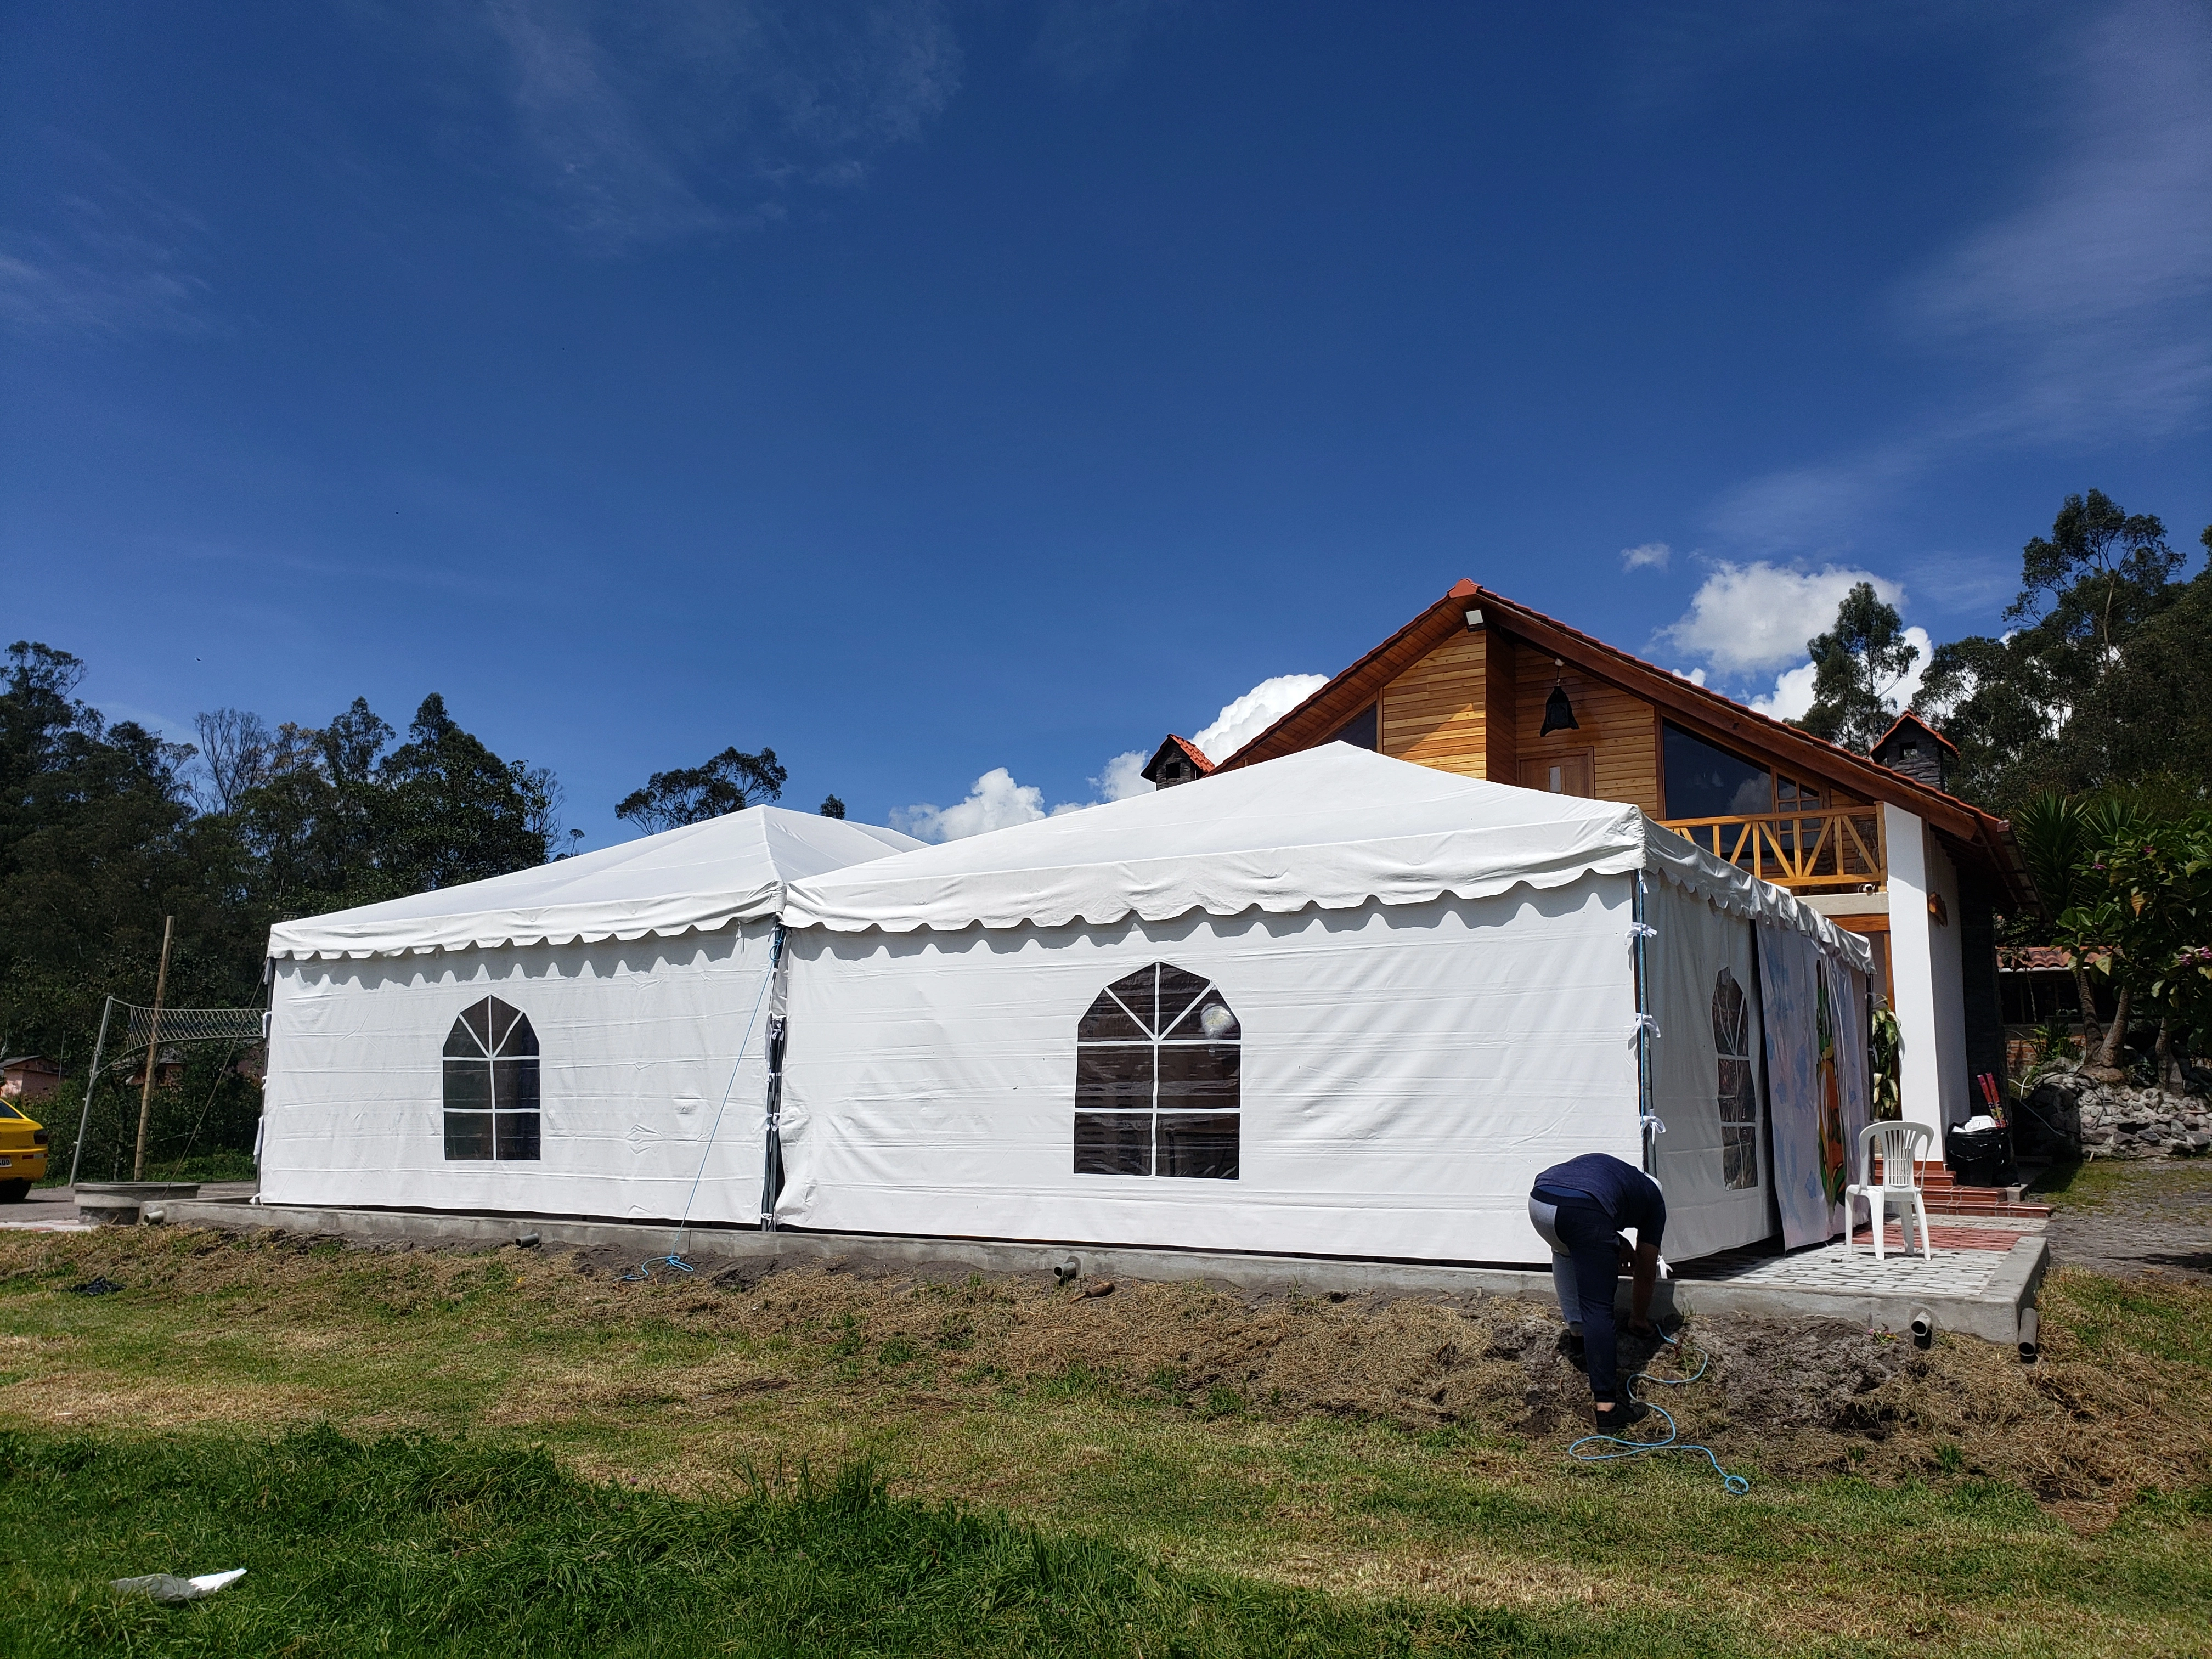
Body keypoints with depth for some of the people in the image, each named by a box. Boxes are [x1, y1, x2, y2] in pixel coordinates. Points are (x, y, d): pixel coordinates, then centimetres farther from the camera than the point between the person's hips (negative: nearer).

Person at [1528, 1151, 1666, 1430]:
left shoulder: (1604, 1167, 43)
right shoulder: (1654, 1200, 31)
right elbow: (1645, 1272, 36)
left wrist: (1616, 1244, 36)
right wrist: (1639, 1319, 52)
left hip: (1538, 1199, 5)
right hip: (1584, 1210, -5)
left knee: (1566, 1251, 38)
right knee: (1598, 1308, 3)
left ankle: (1581, 1336, 41)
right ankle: (1607, 1406, -2)